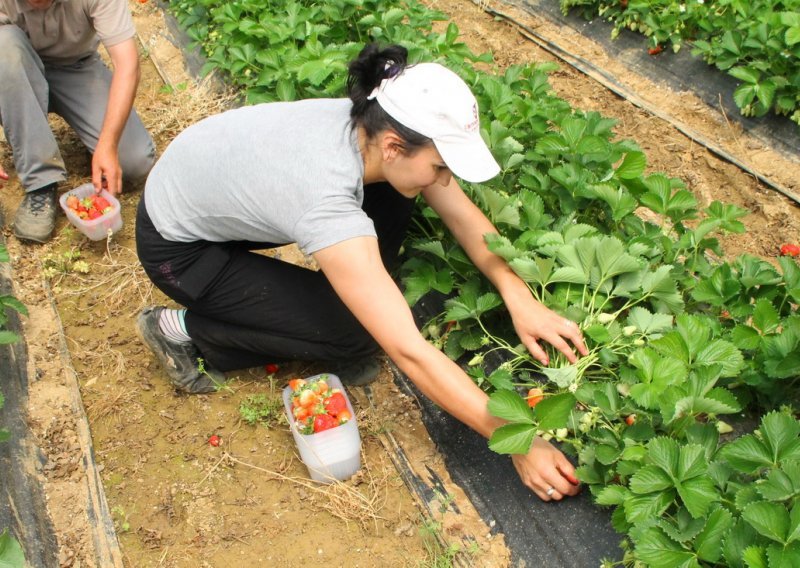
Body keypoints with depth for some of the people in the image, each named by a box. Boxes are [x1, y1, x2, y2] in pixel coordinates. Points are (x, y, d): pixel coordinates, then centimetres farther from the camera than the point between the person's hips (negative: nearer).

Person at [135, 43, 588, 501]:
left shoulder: (373, 126, -19)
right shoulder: (326, 201, -40)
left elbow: (464, 215, -8)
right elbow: (410, 352, -38)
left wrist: (522, 300, -20)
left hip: (222, 187, 7)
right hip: (177, 245, -7)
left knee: (392, 197, -10)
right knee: (351, 334, -15)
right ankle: (186, 332, 1)